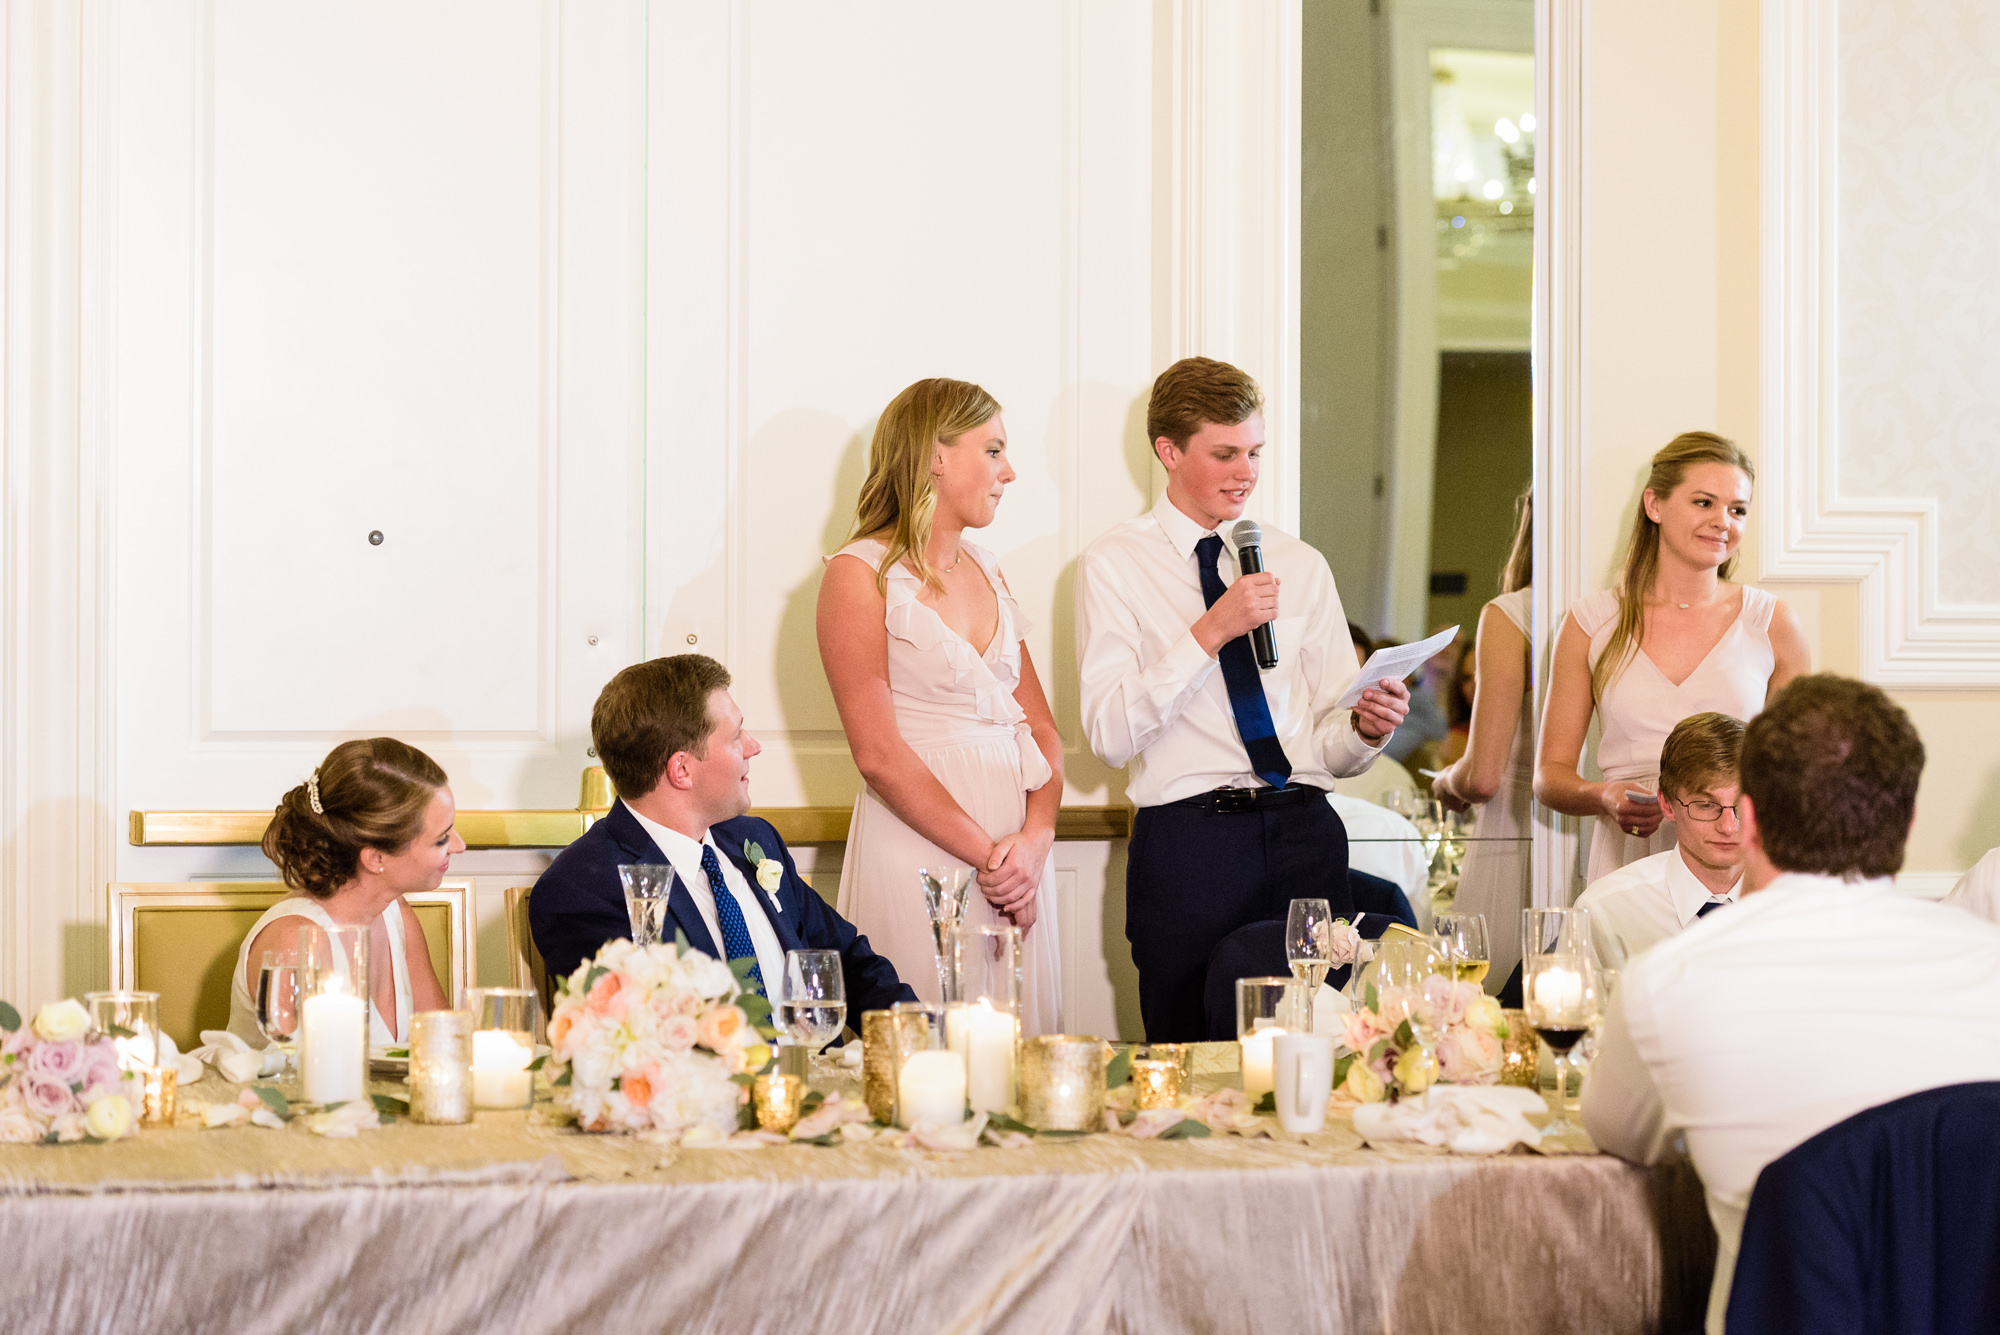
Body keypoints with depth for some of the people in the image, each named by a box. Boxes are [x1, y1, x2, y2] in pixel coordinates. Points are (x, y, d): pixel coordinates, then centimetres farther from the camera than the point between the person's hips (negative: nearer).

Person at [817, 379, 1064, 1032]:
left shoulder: (986, 571, 16)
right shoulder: (860, 574, -5)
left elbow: (1040, 726, 12)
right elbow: (878, 752, -12)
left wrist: (1035, 839, -6)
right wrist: (986, 854, -14)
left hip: (1016, 847, 6)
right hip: (919, 846, -6)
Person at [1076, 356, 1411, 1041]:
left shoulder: (1300, 566, 16)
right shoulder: (1114, 565, 3)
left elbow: (1328, 743, 15)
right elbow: (1110, 734, -8)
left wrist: (1365, 728, -7)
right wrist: (1209, 634, -14)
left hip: (1305, 832, 3)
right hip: (1188, 841, -3)